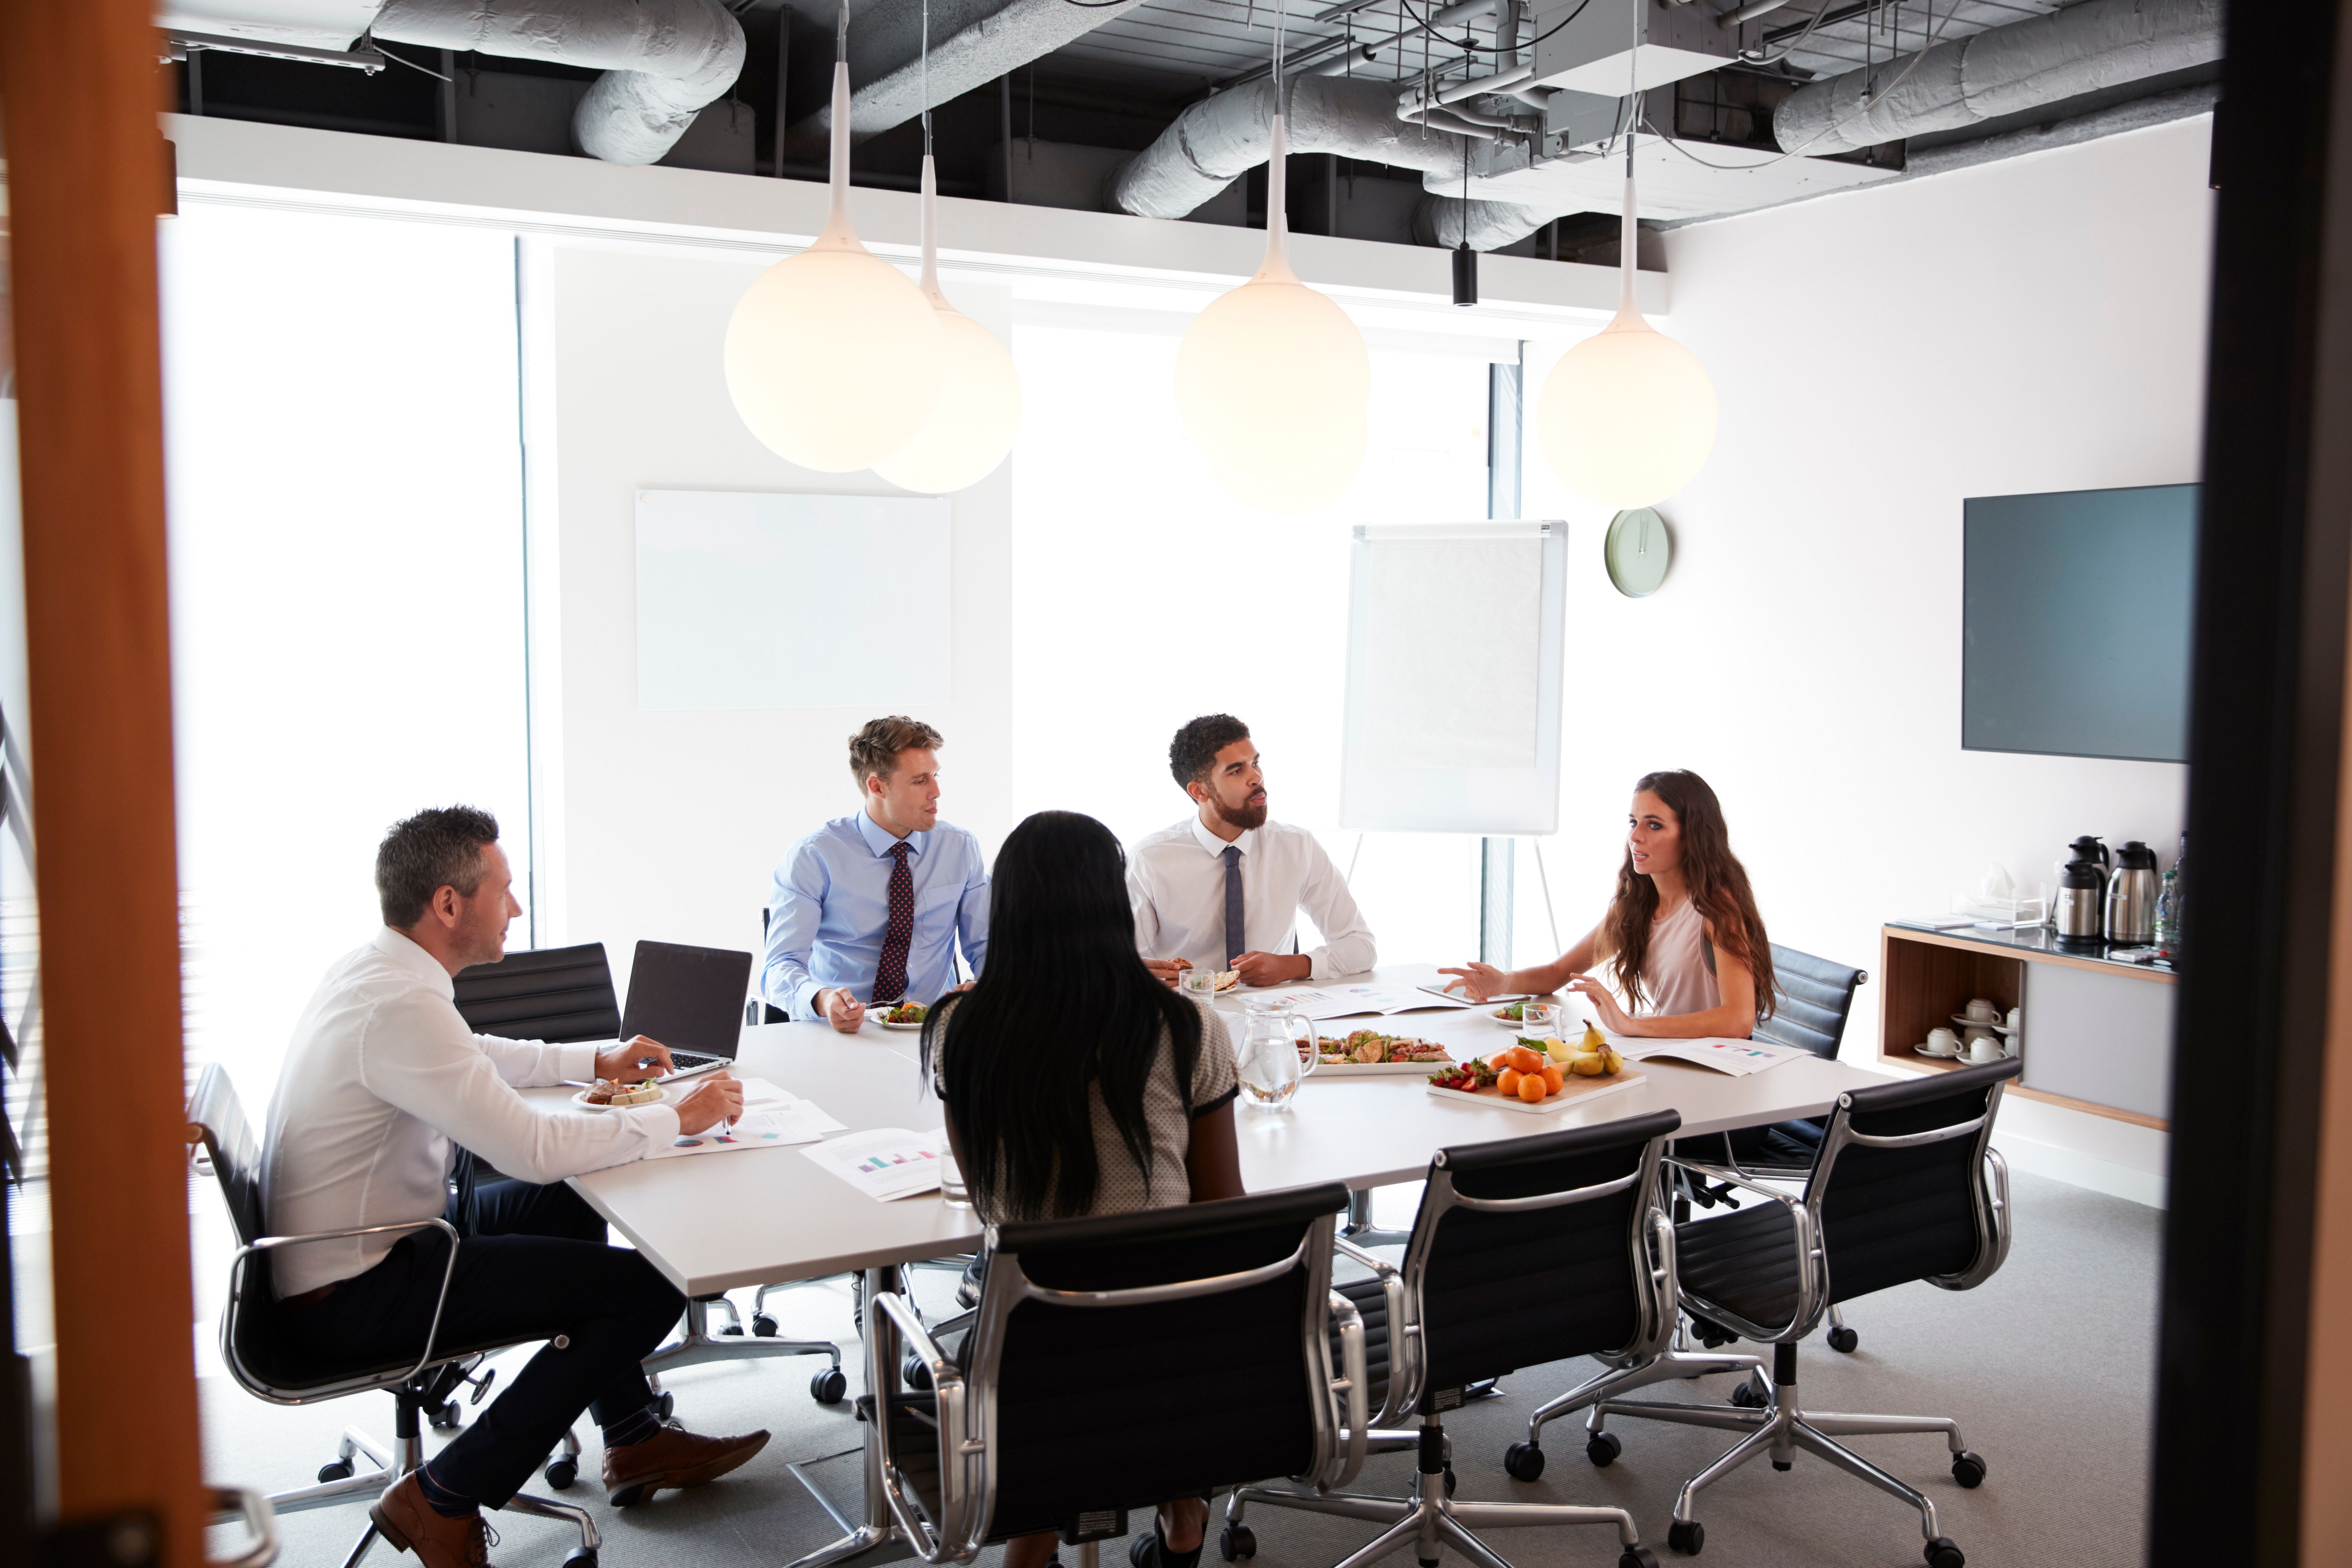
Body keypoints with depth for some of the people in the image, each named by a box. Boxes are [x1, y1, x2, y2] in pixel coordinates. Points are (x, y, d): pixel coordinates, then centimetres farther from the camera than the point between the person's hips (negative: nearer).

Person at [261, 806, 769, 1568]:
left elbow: (475, 1058, 24)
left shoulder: (370, 969, 4)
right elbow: (537, 1149, -28)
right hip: (353, 1297, -11)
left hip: (345, 1245, 11)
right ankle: (445, 1499, 0)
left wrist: (596, 1059, 20)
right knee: (650, 1285, -12)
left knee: (568, 1204, 23)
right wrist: (678, 1117, -16)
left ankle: (633, 1438, 27)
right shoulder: (402, 1007, -28)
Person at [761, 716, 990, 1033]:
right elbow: (780, 967, -10)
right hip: (839, 1036, -1)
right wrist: (822, 1001, -33)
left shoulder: (962, 849, 9)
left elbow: (985, 948, 12)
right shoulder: (813, 858, -3)